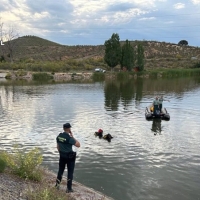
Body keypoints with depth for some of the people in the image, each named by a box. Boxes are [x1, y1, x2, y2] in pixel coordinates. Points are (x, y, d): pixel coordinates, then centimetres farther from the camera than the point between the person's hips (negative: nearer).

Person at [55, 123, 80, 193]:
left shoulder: (59, 136, -3)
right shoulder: (69, 138, -24)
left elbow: (58, 146, 8)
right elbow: (78, 145, -20)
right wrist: (72, 136, -14)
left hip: (62, 156, 6)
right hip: (70, 157, -6)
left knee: (61, 170, 22)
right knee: (70, 172, 7)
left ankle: (57, 184, 33)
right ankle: (69, 188, 13)